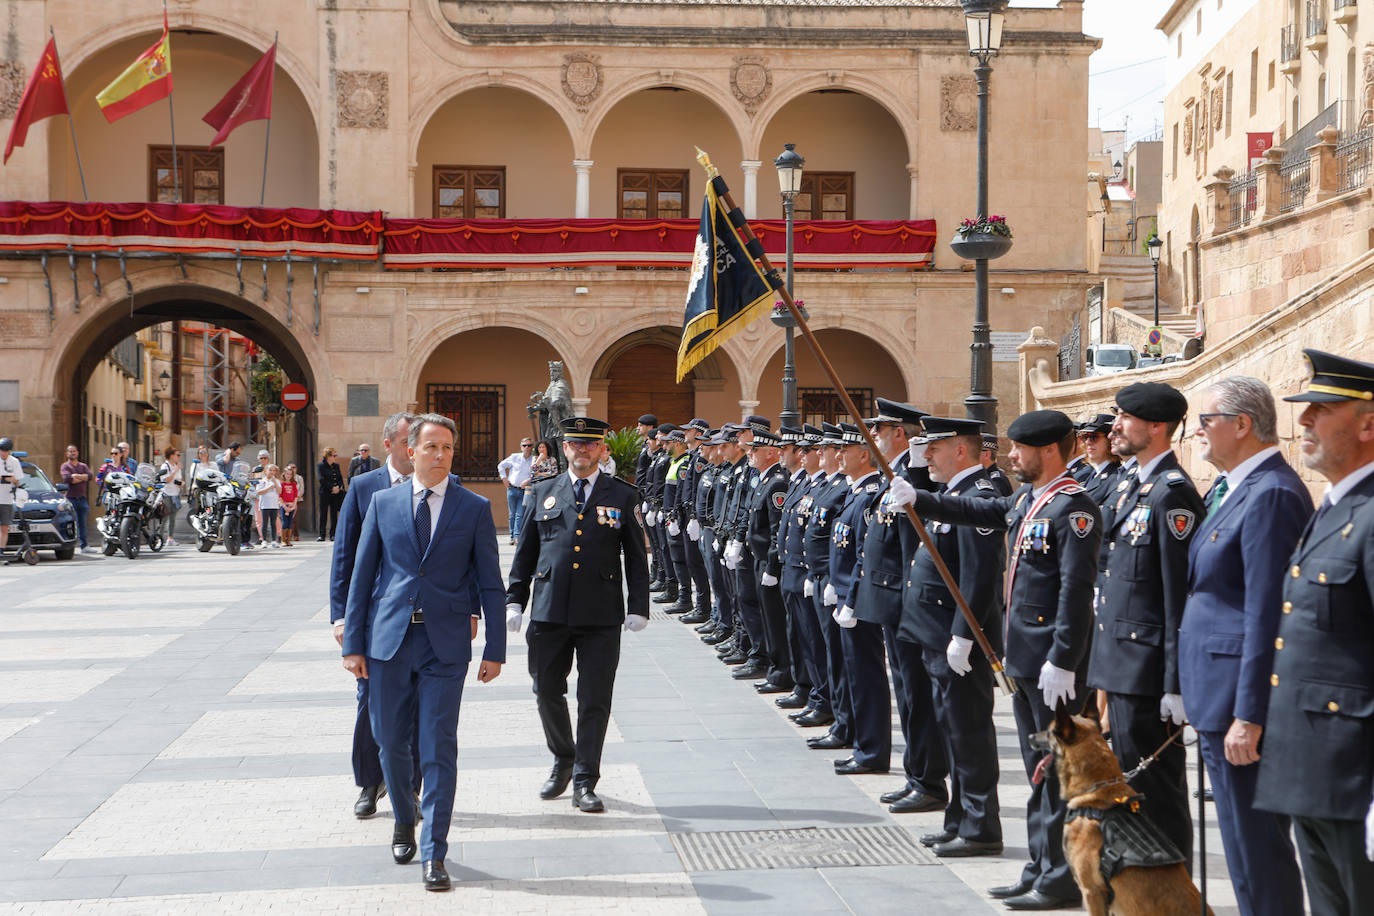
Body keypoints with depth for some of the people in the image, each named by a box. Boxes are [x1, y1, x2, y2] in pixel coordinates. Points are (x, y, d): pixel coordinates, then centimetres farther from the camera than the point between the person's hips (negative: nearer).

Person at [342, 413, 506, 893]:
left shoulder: (474, 508, 2)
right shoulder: (383, 502, 6)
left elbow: (490, 584, 4)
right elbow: (361, 576, 8)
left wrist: (495, 650, 0)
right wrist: (353, 642, 4)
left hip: (445, 644, -2)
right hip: (389, 640, 2)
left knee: (439, 749, -3)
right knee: (391, 743, 11)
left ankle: (433, 854, 2)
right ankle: (404, 823, 36)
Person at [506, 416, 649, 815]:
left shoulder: (623, 496, 5)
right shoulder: (544, 493, 10)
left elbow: (636, 556, 6)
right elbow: (525, 552, 13)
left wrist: (638, 606, -1)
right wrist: (514, 600, 7)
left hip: (601, 616, -2)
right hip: (549, 612, 2)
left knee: (594, 700, -2)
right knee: (548, 693, 9)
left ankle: (585, 782, 6)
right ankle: (562, 762, 31)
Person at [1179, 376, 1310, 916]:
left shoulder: (1270, 495, -17)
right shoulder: (1230, 489, 14)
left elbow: (1267, 613, -21)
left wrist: (1248, 716, -22)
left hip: (1243, 700, -10)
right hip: (1220, 694, 10)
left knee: (1255, 844, -5)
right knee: (1244, 838, 16)